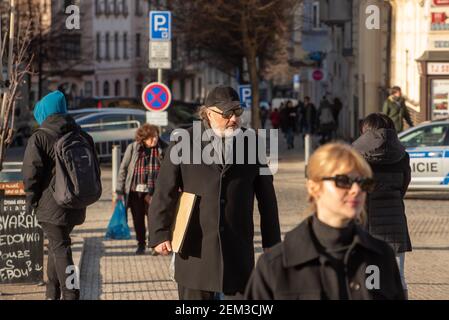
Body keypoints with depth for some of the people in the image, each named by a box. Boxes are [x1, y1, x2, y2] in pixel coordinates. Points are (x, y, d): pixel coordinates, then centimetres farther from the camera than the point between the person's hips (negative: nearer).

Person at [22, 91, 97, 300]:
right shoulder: (82, 137, 9)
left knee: (60, 249, -5)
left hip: (51, 205, -6)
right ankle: (52, 293, 27)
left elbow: (31, 173, -14)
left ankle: (70, 295, -13)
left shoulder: (39, 138, -9)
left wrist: (31, 200, -2)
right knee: (57, 245, 20)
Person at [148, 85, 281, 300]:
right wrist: (160, 234, -6)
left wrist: (271, 242, 10)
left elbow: (266, 196, 10)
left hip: (238, 249, 1)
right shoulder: (185, 142, 0)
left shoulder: (250, 143, 6)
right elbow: (164, 192, 0)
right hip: (196, 250, -1)